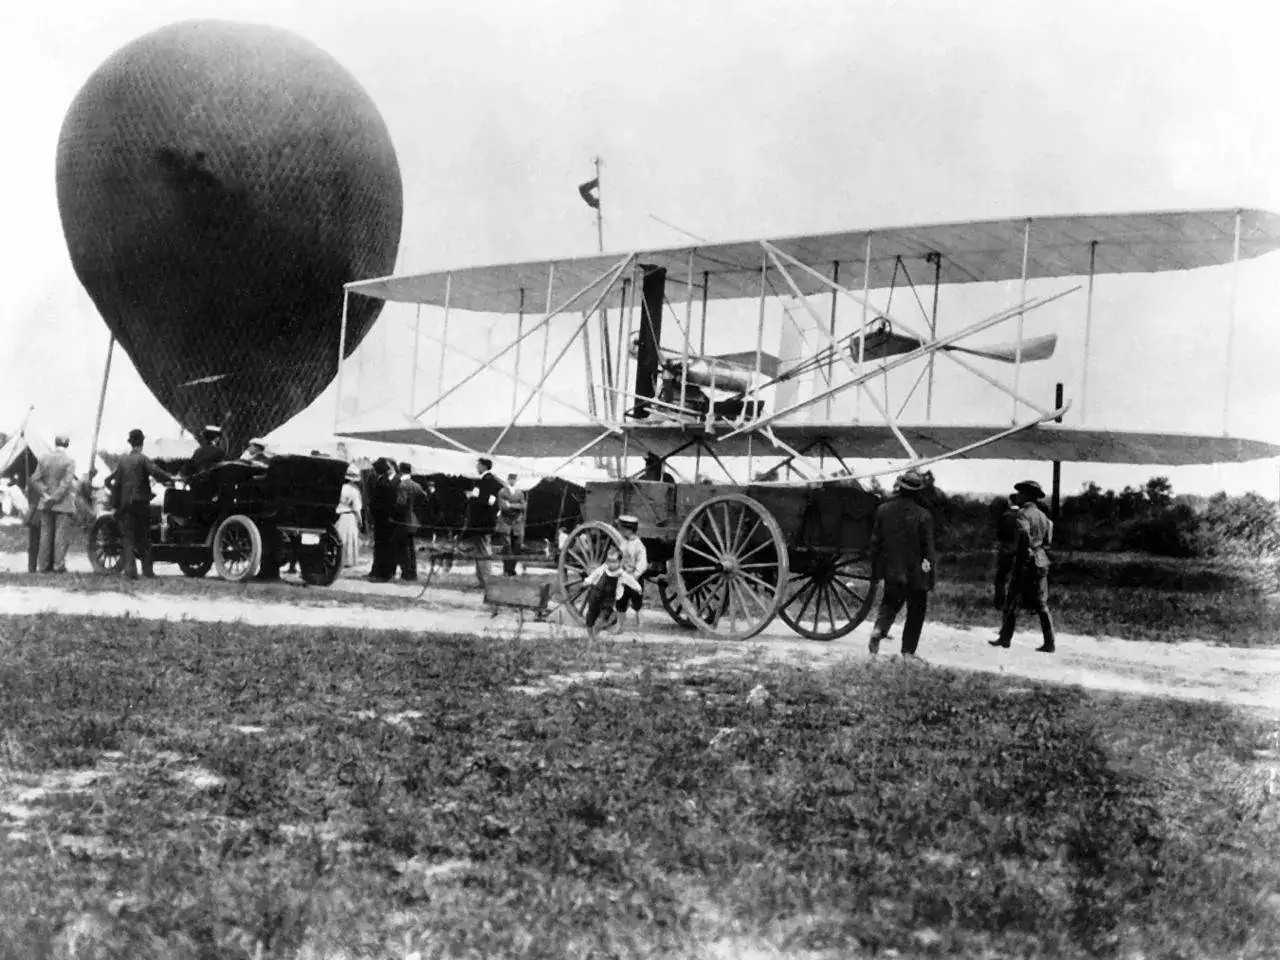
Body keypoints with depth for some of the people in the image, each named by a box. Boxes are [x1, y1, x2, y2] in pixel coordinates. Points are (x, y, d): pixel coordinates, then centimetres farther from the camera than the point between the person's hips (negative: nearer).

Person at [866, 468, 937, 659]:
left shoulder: (883, 510, -3)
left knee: (890, 602, 20)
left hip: (891, 571, 3)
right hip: (916, 573, -3)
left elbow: (875, 542, 2)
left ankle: (879, 628, -7)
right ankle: (908, 651, 10)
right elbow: (928, 548, -10)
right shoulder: (923, 515, -13)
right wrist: (929, 579, -3)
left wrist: (876, 571, 11)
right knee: (916, 612, 11)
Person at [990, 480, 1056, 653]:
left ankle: (1005, 638, 6)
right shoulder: (1042, 515, 14)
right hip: (1042, 561, 7)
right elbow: (1047, 540, 14)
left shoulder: (1023, 513, -10)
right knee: (1041, 604, 7)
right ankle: (1049, 643, 3)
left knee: (1012, 601, 3)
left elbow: (1024, 535, -23)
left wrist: (1021, 559, -17)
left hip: (1027, 562, -7)